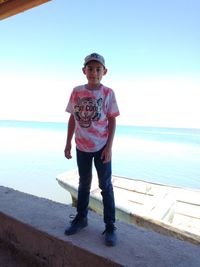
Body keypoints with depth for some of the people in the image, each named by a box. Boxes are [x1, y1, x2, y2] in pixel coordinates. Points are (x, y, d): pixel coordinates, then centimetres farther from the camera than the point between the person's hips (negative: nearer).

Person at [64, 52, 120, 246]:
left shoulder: (108, 93, -7)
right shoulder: (76, 92, 0)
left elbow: (112, 121, -6)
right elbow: (72, 119, 5)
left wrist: (109, 147, -11)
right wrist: (68, 143, 5)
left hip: (101, 147, -2)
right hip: (82, 147, 3)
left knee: (105, 186, 6)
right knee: (83, 184, 17)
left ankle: (110, 226, 21)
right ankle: (81, 218, 36)